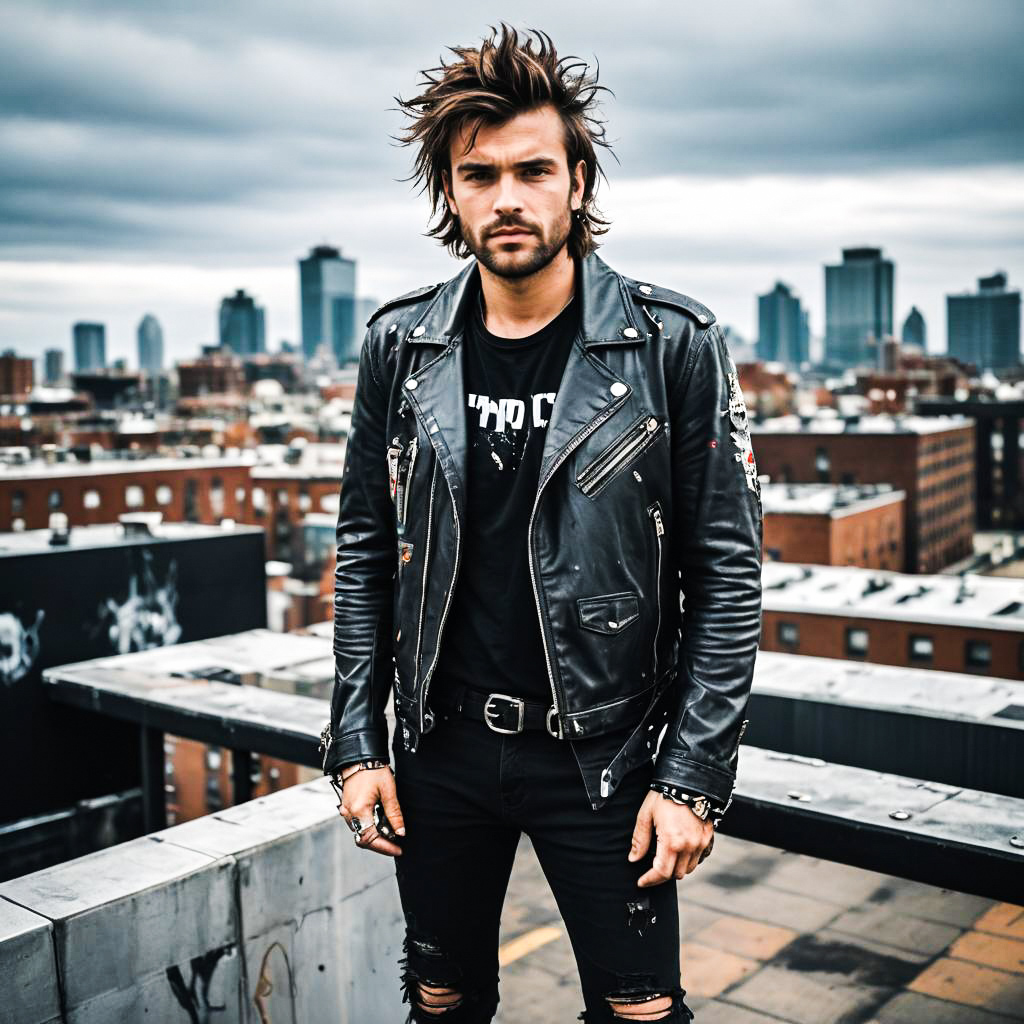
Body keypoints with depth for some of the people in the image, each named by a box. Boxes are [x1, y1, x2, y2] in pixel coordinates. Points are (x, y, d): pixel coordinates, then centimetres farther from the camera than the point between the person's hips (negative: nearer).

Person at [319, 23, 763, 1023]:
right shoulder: (399, 342, -2)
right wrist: (356, 742, 3)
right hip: (439, 752, 3)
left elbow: (726, 572, -8)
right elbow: (365, 551, 5)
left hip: (603, 753, -2)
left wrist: (695, 775, -10)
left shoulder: (674, 344, -11)